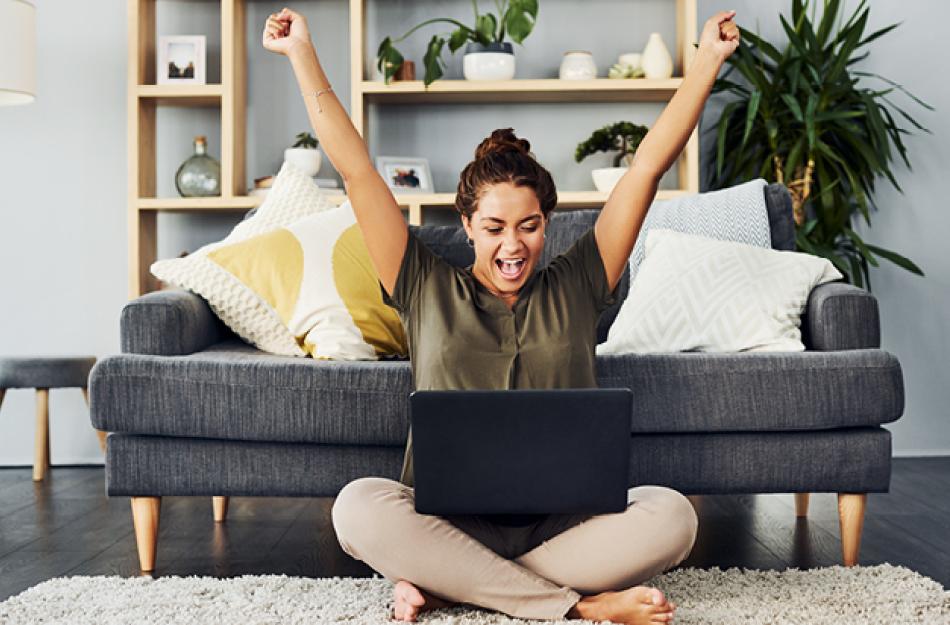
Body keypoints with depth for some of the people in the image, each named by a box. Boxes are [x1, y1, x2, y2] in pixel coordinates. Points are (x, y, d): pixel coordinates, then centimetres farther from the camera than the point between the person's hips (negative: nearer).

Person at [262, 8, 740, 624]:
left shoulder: (574, 287, 10)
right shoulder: (428, 290, 8)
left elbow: (649, 164, 7)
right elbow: (355, 168, 6)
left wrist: (708, 59, 6)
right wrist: (302, 54, 6)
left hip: (562, 524, 1)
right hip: (450, 519, 0)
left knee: (671, 515, -28)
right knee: (359, 505, -31)